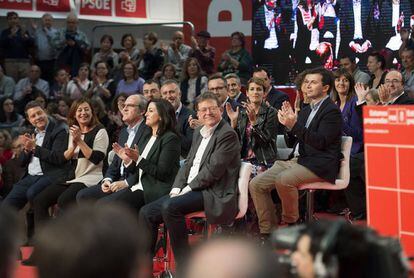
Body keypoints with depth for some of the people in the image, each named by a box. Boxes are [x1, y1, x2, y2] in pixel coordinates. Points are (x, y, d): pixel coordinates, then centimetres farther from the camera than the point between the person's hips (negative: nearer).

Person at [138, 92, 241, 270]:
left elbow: (213, 170, -16)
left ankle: (184, 266, -20)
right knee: (147, 213, -3)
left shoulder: (228, 134, -8)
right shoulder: (198, 133, 20)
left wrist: (187, 189, -15)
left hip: (214, 194, -9)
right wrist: (177, 188, 2)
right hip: (188, 190, 9)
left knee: (170, 206, -31)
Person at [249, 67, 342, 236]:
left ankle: (291, 222, -11)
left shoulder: (332, 111, -5)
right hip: (297, 160, 8)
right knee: (256, 184, -7)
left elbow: (321, 142, -18)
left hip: (319, 165, -8)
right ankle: (268, 232, -4)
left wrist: (294, 125, -24)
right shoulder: (306, 111, 21)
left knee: (283, 180, -34)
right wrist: (288, 125, 2)